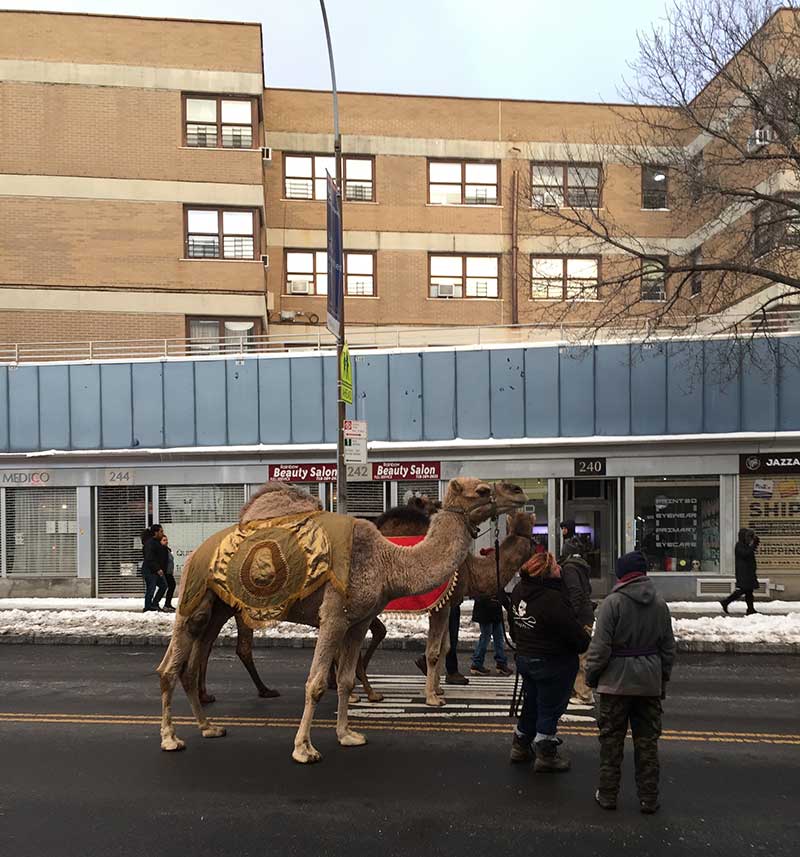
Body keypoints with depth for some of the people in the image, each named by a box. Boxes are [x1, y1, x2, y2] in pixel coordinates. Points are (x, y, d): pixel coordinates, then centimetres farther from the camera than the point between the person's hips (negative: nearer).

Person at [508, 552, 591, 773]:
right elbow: (574, 632, -19)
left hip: (524, 658, 8)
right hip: (552, 663, -7)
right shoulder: (552, 600, -28)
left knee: (531, 704, 22)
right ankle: (546, 756, 21)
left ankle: (520, 746, 36)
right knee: (549, 707, 8)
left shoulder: (518, 591, -3)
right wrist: (585, 644, -2)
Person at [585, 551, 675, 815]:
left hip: (616, 682, -4)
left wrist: (591, 675, -2)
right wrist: (663, 679, 19)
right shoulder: (660, 604, 2)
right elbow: (668, 647, 8)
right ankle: (649, 798, 20)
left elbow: (600, 645, -15)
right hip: (649, 683, 4)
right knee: (647, 741, 13)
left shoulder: (613, 602, -14)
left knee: (611, 740, 8)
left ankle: (607, 795, 17)